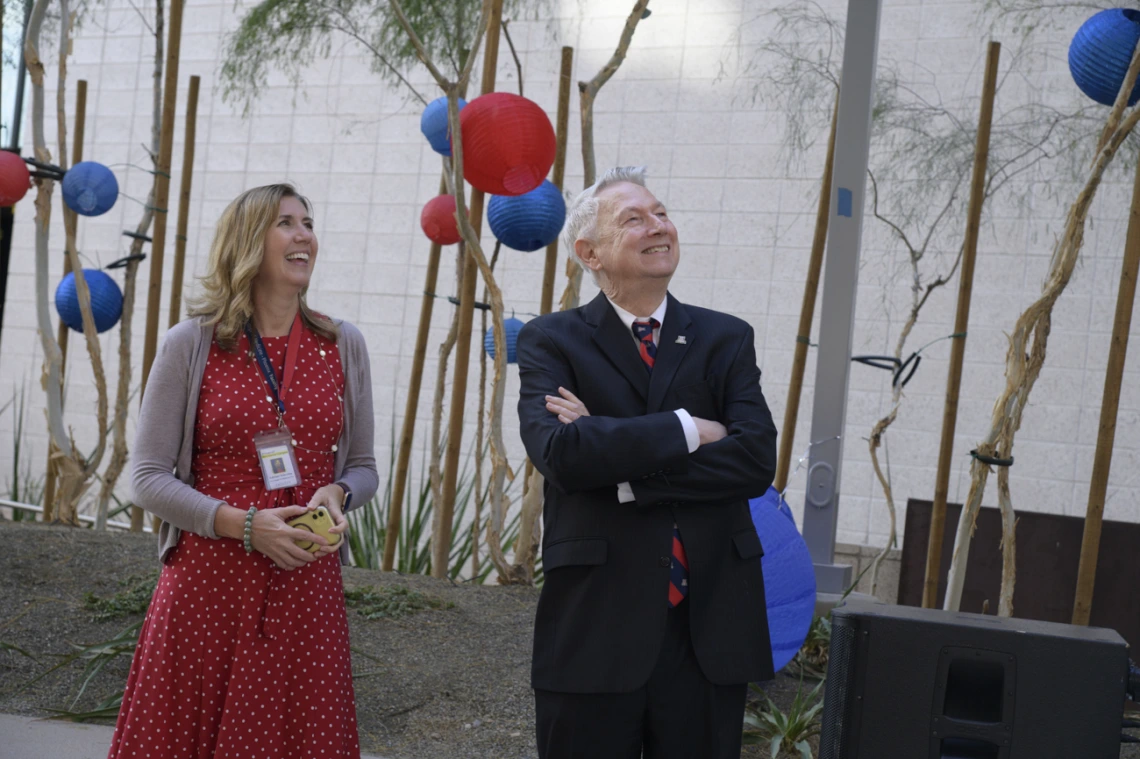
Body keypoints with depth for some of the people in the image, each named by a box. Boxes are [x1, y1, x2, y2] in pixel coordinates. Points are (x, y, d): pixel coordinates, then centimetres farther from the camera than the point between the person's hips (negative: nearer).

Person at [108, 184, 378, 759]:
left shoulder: (343, 345, 7)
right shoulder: (192, 344, -2)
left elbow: (363, 467, 14)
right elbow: (149, 477, -3)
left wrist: (336, 494, -9)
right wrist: (244, 524, -15)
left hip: (308, 587, 2)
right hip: (207, 585, -2)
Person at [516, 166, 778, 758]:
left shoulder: (727, 340, 7)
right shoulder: (551, 342, 0)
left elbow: (756, 460, -9)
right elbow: (559, 453, -18)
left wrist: (614, 461, -15)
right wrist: (687, 429, -13)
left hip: (711, 627, 2)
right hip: (593, 627, -2)